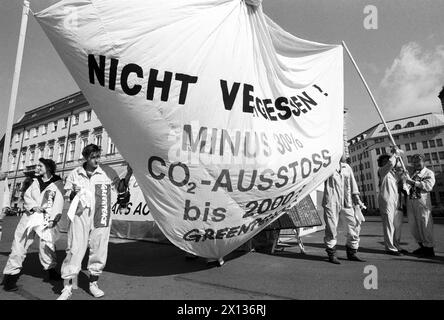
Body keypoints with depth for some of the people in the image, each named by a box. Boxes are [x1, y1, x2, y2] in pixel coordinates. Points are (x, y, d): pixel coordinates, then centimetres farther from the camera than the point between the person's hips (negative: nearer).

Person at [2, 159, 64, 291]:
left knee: (47, 245, -2)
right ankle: (11, 274, 12)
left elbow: (58, 203, -10)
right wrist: (33, 206, -11)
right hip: (30, 215, 4)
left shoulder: (57, 183, -3)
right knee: (19, 243, 1)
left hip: (45, 218, -4)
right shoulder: (36, 181, 14)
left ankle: (51, 270, 20)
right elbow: (27, 195, 10)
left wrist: (53, 219, -20)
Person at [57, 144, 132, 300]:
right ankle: (68, 287, 16)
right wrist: (76, 195, -8)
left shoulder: (107, 171, 0)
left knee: (98, 250, 8)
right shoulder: (75, 173, 5)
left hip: (101, 216, 0)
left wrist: (128, 175, -12)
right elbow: (67, 192, 14)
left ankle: (93, 283, 28)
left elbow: (120, 188, 4)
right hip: (80, 215, 0)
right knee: (75, 249, 0)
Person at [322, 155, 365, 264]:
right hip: (331, 202, -5)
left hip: (346, 203, 6)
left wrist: (356, 198, 13)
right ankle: (332, 254, 13)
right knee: (331, 228, -2)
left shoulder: (347, 167, 16)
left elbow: (352, 183, 19)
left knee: (355, 224, 5)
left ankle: (351, 252, 23)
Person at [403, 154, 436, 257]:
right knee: (413, 226, 9)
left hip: (422, 201, -5)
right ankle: (422, 246, 24)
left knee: (425, 226, -1)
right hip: (410, 201, 5)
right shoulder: (411, 172, 18)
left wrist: (412, 182, -17)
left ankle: (429, 249, 11)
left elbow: (428, 186, -11)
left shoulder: (429, 173, 6)